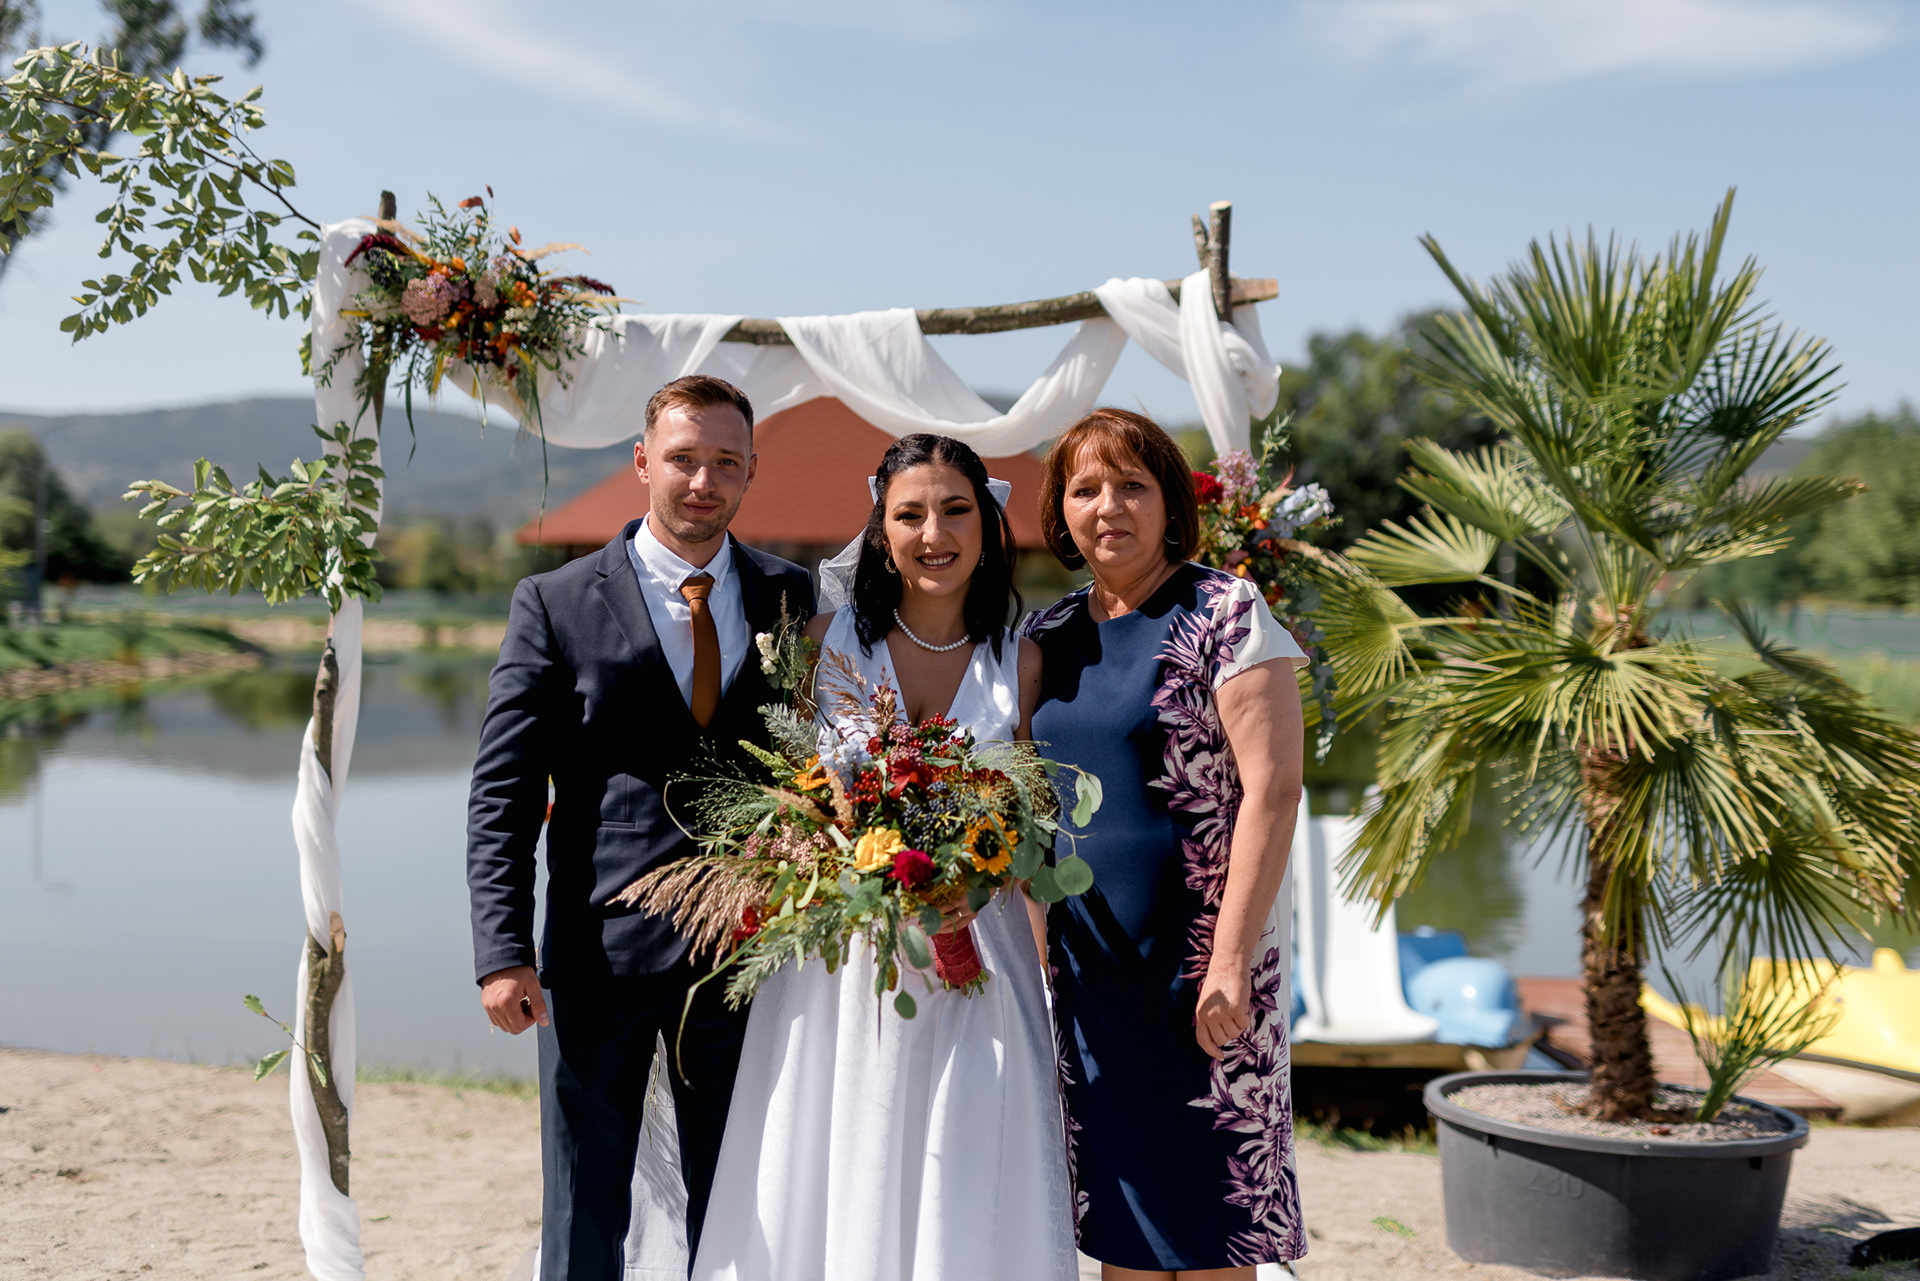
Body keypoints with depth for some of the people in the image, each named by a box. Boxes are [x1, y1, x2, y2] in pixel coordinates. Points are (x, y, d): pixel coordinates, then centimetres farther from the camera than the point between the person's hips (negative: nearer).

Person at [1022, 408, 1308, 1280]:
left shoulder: (1225, 614, -7)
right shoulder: (1049, 638, 10)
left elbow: (1273, 788, -14)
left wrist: (1231, 960, -18)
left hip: (1200, 967, -5)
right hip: (1087, 968, 5)